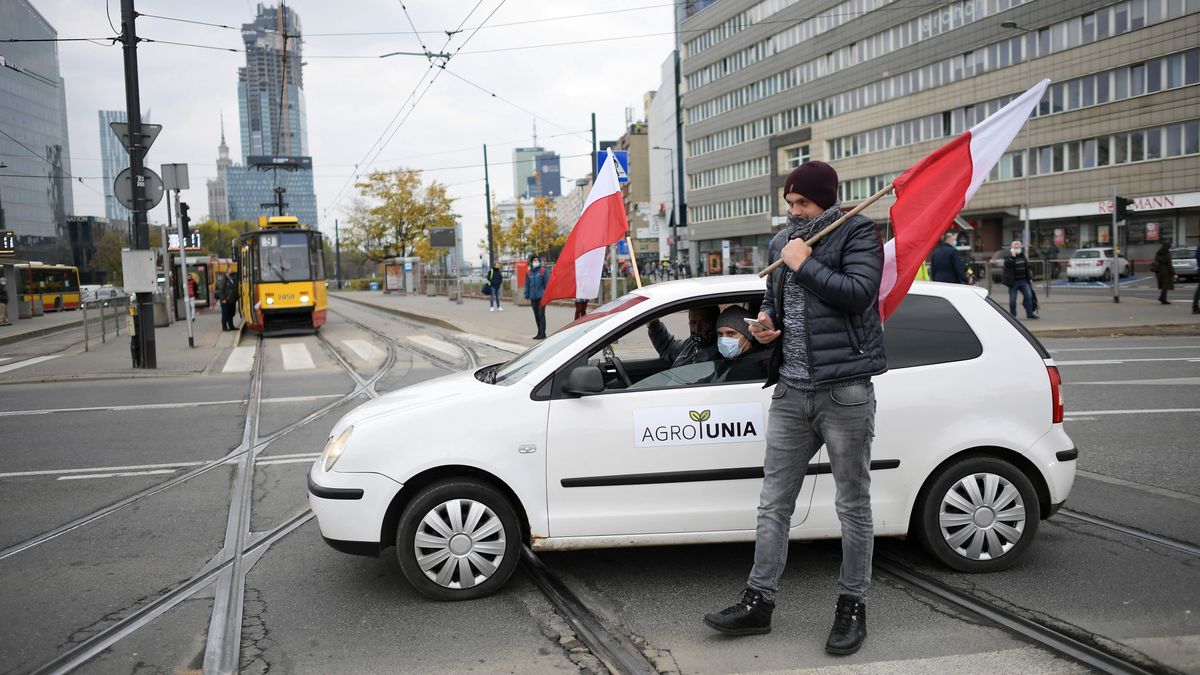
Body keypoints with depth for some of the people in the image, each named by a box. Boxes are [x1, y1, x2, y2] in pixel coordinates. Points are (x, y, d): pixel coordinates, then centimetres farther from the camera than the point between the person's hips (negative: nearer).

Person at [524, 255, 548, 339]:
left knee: (541, 315, -6)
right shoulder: (528, 273, 8)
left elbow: (546, 283, -3)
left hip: (541, 297, -4)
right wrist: (527, 296, 9)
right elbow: (527, 285, 13)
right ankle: (539, 333, 19)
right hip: (533, 298, 5)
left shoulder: (543, 271, -3)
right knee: (536, 316, 10)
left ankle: (542, 333, -3)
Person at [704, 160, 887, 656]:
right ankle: (758, 602, 18)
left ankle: (852, 606, 20)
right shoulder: (782, 242, 13)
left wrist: (804, 263, -15)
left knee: (853, 506, 7)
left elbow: (858, 293, -21)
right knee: (774, 504, 9)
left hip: (844, 391, -6)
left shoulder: (857, 233, -5)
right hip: (790, 392, 6)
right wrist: (766, 320, 3)